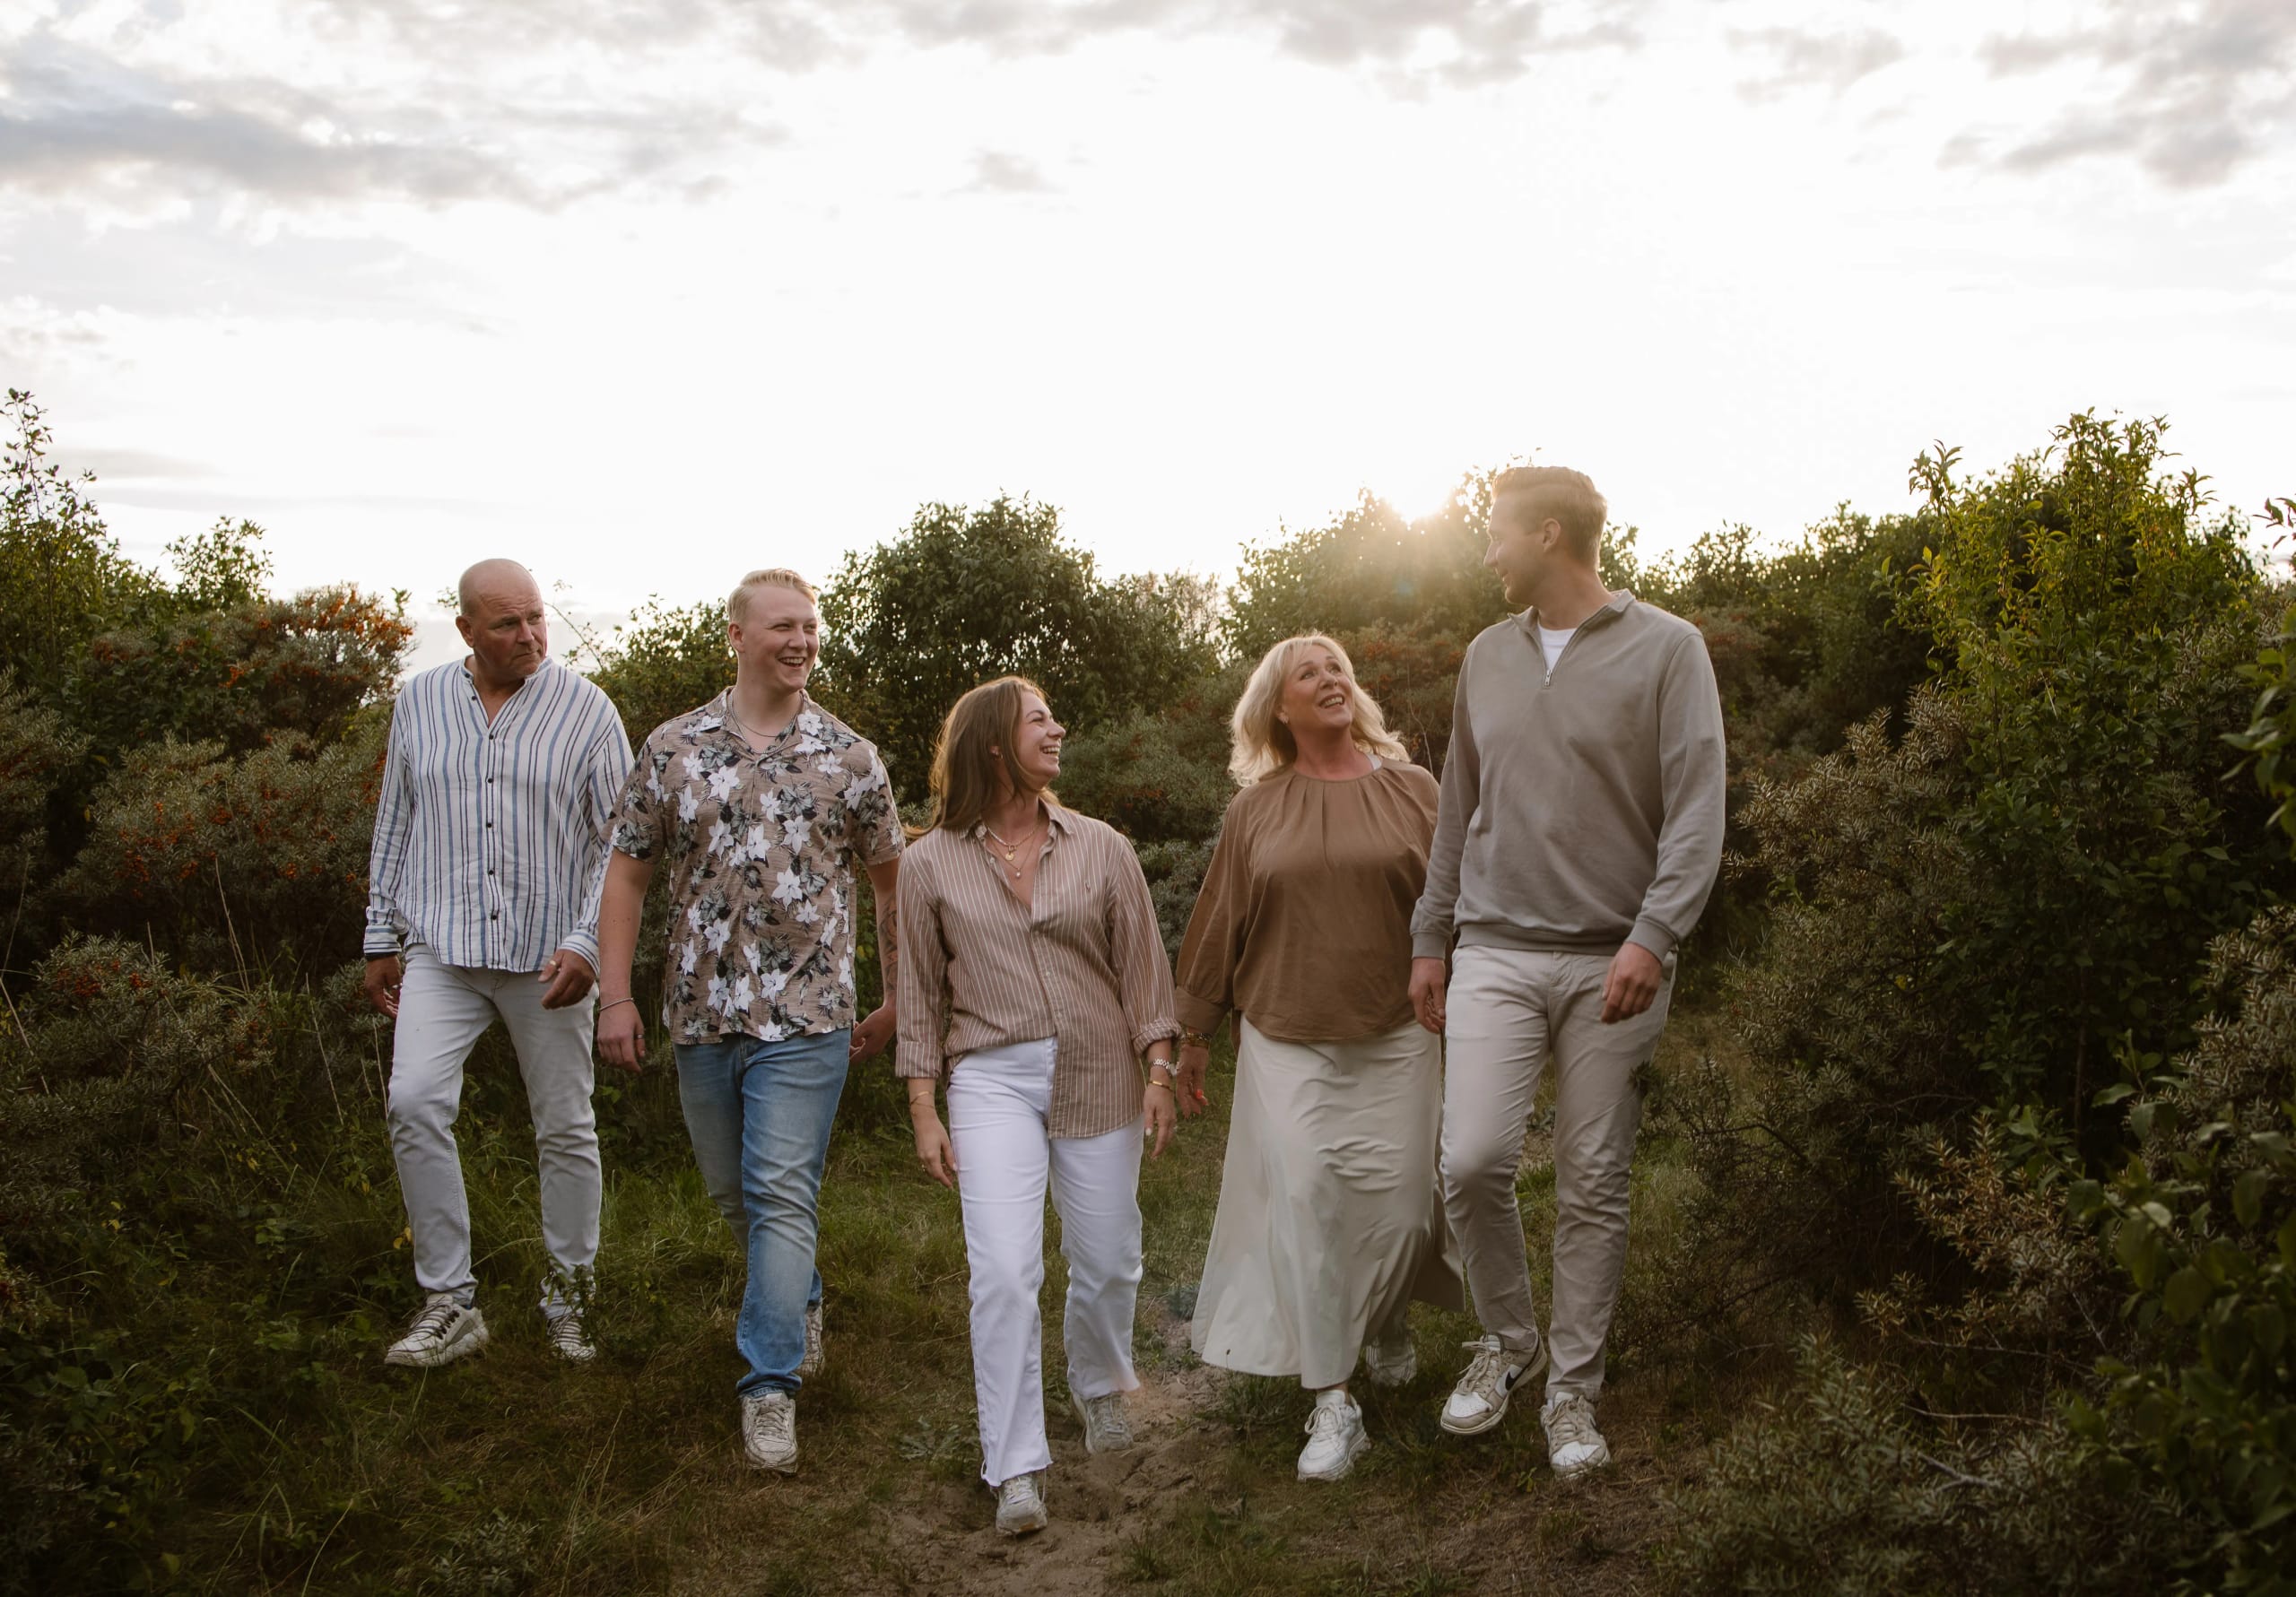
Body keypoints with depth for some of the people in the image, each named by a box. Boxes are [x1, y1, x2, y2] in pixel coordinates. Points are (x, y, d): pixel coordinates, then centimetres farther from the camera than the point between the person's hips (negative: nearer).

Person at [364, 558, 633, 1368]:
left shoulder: (585, 710, -2)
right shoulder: (419, 702, 7)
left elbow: (618, 841, -3)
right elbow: (394, 825, 13)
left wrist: (587, 942, -12)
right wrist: (381, 939, 11)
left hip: (546, 953, -1)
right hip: (440, 946, 2)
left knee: (565, 1129, 6)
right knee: (415, 1102, -15)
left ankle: (568, 1294, 24)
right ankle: (449, 1303, -2)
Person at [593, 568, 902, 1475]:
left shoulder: (851, 758, 0)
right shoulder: (674, 747, 3)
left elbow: (890, 880, 9)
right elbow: (627, 872, 6)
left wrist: (896, 1001, 10)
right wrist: (615, 995, -1)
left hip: (806, 1017, -3)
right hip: (700, 1015, 3)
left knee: (783, 1194, -7)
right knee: (732, 1189, 17)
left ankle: (772, 1385, 1)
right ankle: (798, 1302, 42)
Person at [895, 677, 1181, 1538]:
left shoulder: (1101, 848, 4)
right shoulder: (931, 863, 2)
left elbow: (1142, 967, 6)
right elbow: (921, 993, 5)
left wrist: (1159, 1072, 1)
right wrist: (923, 1111, 2)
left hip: (1099, 1074, 2)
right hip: (992, 1079, -1)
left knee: (1106, 1259, 11)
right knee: (1002, 1272, -11)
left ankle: (1100, 1388, 41)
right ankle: (1017, 1467, 1)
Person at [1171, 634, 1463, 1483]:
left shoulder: (1412, 791, 3)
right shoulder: (1256, 810, 5)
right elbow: (1218, 928, 10)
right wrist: (1193, 1038, 12)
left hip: (1395, 1039, 0)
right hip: (1287, 1043, 0)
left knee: (1397, 1206, 1)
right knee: (1300, 1204, -9)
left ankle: (1388, 1321, 36)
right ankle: (1330, 1405, 1)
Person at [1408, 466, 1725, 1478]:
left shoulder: (1666, 649, -2)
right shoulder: (1488, 655, 13)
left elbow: (1695, 814, -7)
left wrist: (1653, 938, -18)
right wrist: (1429, 939, 16)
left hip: (1611, 964, -3)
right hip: (1496, 951, 3)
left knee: (1593, 1185, 3)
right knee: (1473, 1159, -9)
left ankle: (1573, 1388, 18)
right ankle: (1507, 1338, 16)